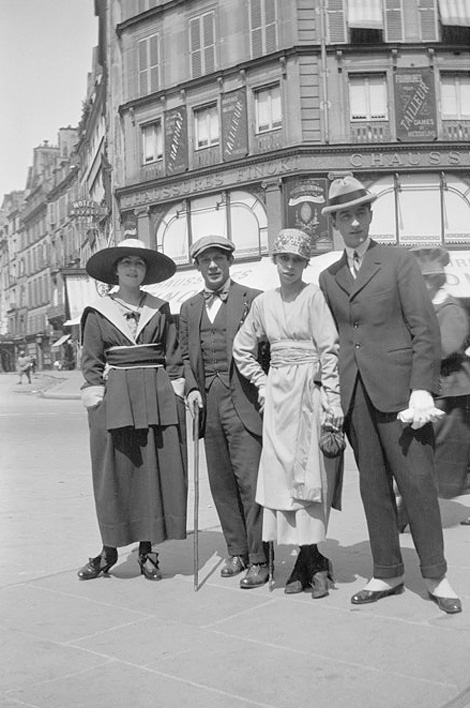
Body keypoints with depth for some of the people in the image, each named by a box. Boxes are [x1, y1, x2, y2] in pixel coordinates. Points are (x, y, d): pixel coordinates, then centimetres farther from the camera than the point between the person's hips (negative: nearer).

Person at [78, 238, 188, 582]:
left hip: (158, 398, 2)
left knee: (159, 472, 2)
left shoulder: (160, 309, 10)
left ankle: (148, 549, 14)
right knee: (115, 473, 2)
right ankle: (109, 550, 15)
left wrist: (176, 393, -1)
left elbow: (174, 356, 8)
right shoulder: (97, 312, 6)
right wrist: (96, 400, -5)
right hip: (114, 399, -1)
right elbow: (91, 362, 4)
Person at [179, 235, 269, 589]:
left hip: (243, 401, -5)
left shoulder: (253, 299, 1)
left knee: (250, 480, -7)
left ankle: (259, 559, 3)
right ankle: (237, 551, 22)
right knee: (221, 482, 9)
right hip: (208, 403, 5)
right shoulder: (189, 308, 16)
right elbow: (186, 356, 18)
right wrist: (192, 388, 2)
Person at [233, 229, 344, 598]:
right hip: (278, 395, 5)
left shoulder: (313, 296, -3)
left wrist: (333, 398, -13)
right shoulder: (263, 302, 10)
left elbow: (329, 349, -8)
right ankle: (313, 561, 9)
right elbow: (242, 349, 21)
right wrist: (262, 383, 12)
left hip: (310, 391, -4)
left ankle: (307, 561, 6)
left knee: (307, 474, -3)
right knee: (281, 474, 1)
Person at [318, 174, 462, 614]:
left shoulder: (399, 262, 4)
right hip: (353, 393, 4)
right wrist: (333, 396, 4)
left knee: (417, 481, -2)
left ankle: (435, 576, 11)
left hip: (397, 389, -3)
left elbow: (425, 329, -2)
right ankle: (387, 573, 18)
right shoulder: (328, 278, 15)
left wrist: (422, 389, -11)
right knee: (372, 486, 8)